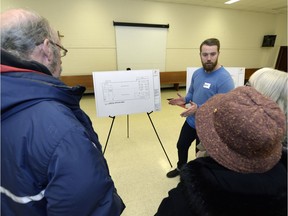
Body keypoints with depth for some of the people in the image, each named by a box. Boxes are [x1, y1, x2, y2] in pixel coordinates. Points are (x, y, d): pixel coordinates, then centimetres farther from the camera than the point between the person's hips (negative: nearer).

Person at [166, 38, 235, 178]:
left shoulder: (224, 79, -24)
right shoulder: (197, 73, -1)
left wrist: (199, 109, -34)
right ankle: (181, 168, 54)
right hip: (190, 121, 7)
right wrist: (184, 100, -10)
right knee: (181, 146, 25)